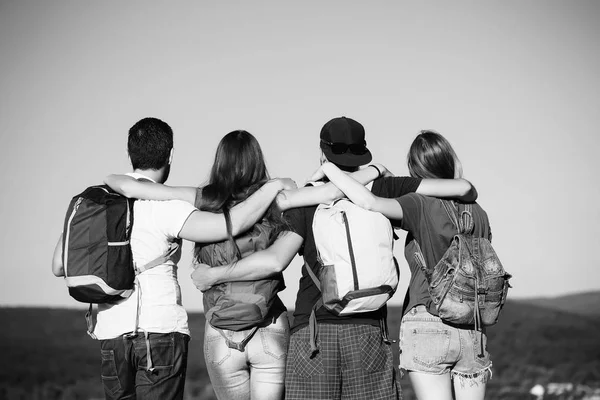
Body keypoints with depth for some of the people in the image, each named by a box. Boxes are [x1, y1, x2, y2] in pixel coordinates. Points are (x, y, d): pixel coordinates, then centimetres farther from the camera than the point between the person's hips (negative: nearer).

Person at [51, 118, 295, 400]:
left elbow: (59, 266, 10)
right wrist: (273, 186, -6)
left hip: (111, 334, 6)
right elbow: (231, 225, -20)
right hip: (161, 330, -5)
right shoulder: (163, 206, -11)